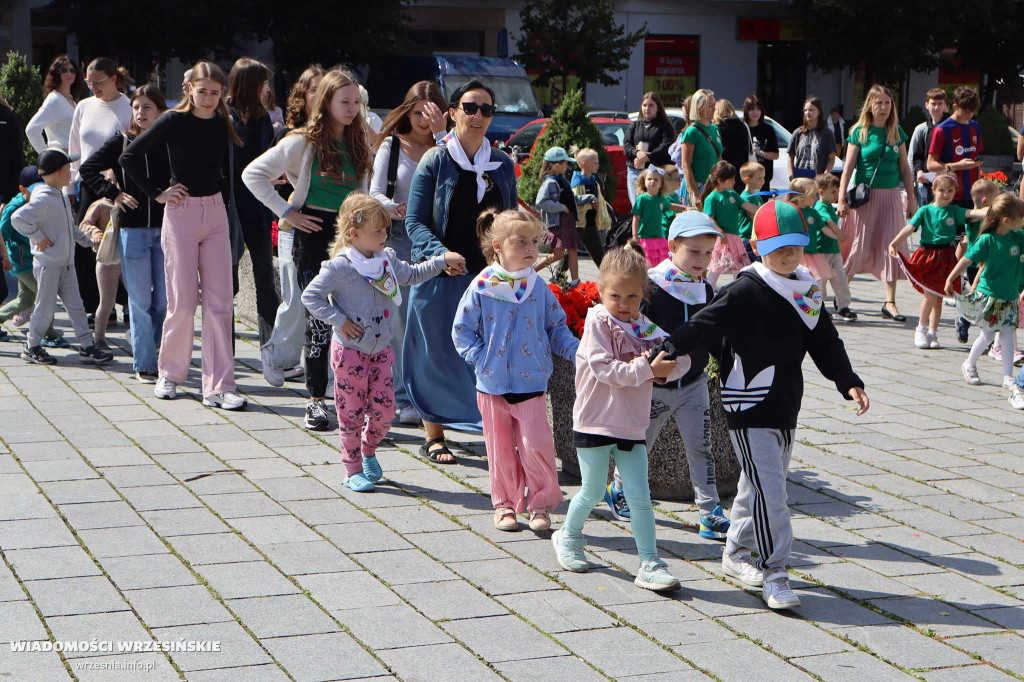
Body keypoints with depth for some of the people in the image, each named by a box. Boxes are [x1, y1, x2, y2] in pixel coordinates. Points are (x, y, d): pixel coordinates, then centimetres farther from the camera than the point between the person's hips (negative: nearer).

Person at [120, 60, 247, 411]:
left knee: (219, 303, -1)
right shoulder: (174, 121, -8)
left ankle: (219, 386, 1)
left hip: (216, 213, 4)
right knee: (183, 302, 0)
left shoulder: (222, 125, 4)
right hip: (181, 212, -4)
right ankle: (169, 374, 21)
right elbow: (129, 156, -5)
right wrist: (157, 192, -6)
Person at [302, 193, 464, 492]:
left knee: (384, 408, 2)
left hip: (381, 349, 6)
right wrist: (339, 320, -16)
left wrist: (442, 260, 16)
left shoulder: (387, 260, 6)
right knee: (351, 411, 2)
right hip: (350, 351, -6)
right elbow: (310, 296, -13)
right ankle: (353, 469, 15)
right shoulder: (339, 267, -15)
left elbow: (412, 274, 23)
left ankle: (368, 451, 30)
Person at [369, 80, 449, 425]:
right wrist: (394, 208, -22)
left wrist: (440, 134, -17)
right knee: (402, 321, -1)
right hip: (400, 238, 0)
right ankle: (404, 399, 5)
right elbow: (375, 192, -1)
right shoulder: (392, 145, 7)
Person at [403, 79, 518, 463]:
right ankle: (434, 437, 15)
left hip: (490, 274, 3)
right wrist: (440, 254, -19)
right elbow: (415, 221, -4)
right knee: (438, 356, 3)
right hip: (440, 276, -3)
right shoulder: (435, 161, -1)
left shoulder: (503, 164, 10)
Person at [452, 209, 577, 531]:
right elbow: (462, 330, 2)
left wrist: (577, 350, -5)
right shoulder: (481, 287, -5)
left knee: (536, 445, -8)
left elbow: (556, 329, 10)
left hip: (531, 382, 1)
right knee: (501, 448, 8)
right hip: (492, 384, -1)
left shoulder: (538, 287, 2)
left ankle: (541, 503, 10)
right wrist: (480, 358, -9)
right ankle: (505, 504, 24)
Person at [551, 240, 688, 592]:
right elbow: (604, 369, -19)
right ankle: (568, 537, 34)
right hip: (595, 423, -4)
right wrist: (647, 370, -23)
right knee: (592, 492, 8)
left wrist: (666, 368, -16)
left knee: (640, 497, 0)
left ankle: (649, 564, 5)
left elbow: (680, 359, 6)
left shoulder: (645, 327, 6)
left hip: (632, 427, 4)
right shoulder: (598, 322, -9)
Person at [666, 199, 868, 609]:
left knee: (760, 484, 20)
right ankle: (773, 575, -6)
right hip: (749, 409, -8)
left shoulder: (808, 291, 8)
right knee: (768, 490, -12)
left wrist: (848, 383, 0)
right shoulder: (746, 292, -14)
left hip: (786, 406, 8)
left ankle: (736, 554, 37)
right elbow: (704, 327, -19)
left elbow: (825, 343, 12)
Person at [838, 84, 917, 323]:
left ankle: (890, 303, 0)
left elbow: (904, 168, 12)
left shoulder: (897, 132, 7)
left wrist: (911, 199, 9)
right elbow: (848, 167, -4)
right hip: (865, 195, -3)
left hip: (891, 196, 3)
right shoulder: (860, 132, -2)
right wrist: (842, 198, -11)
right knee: (860, 247, -1)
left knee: (892, 246, -2)